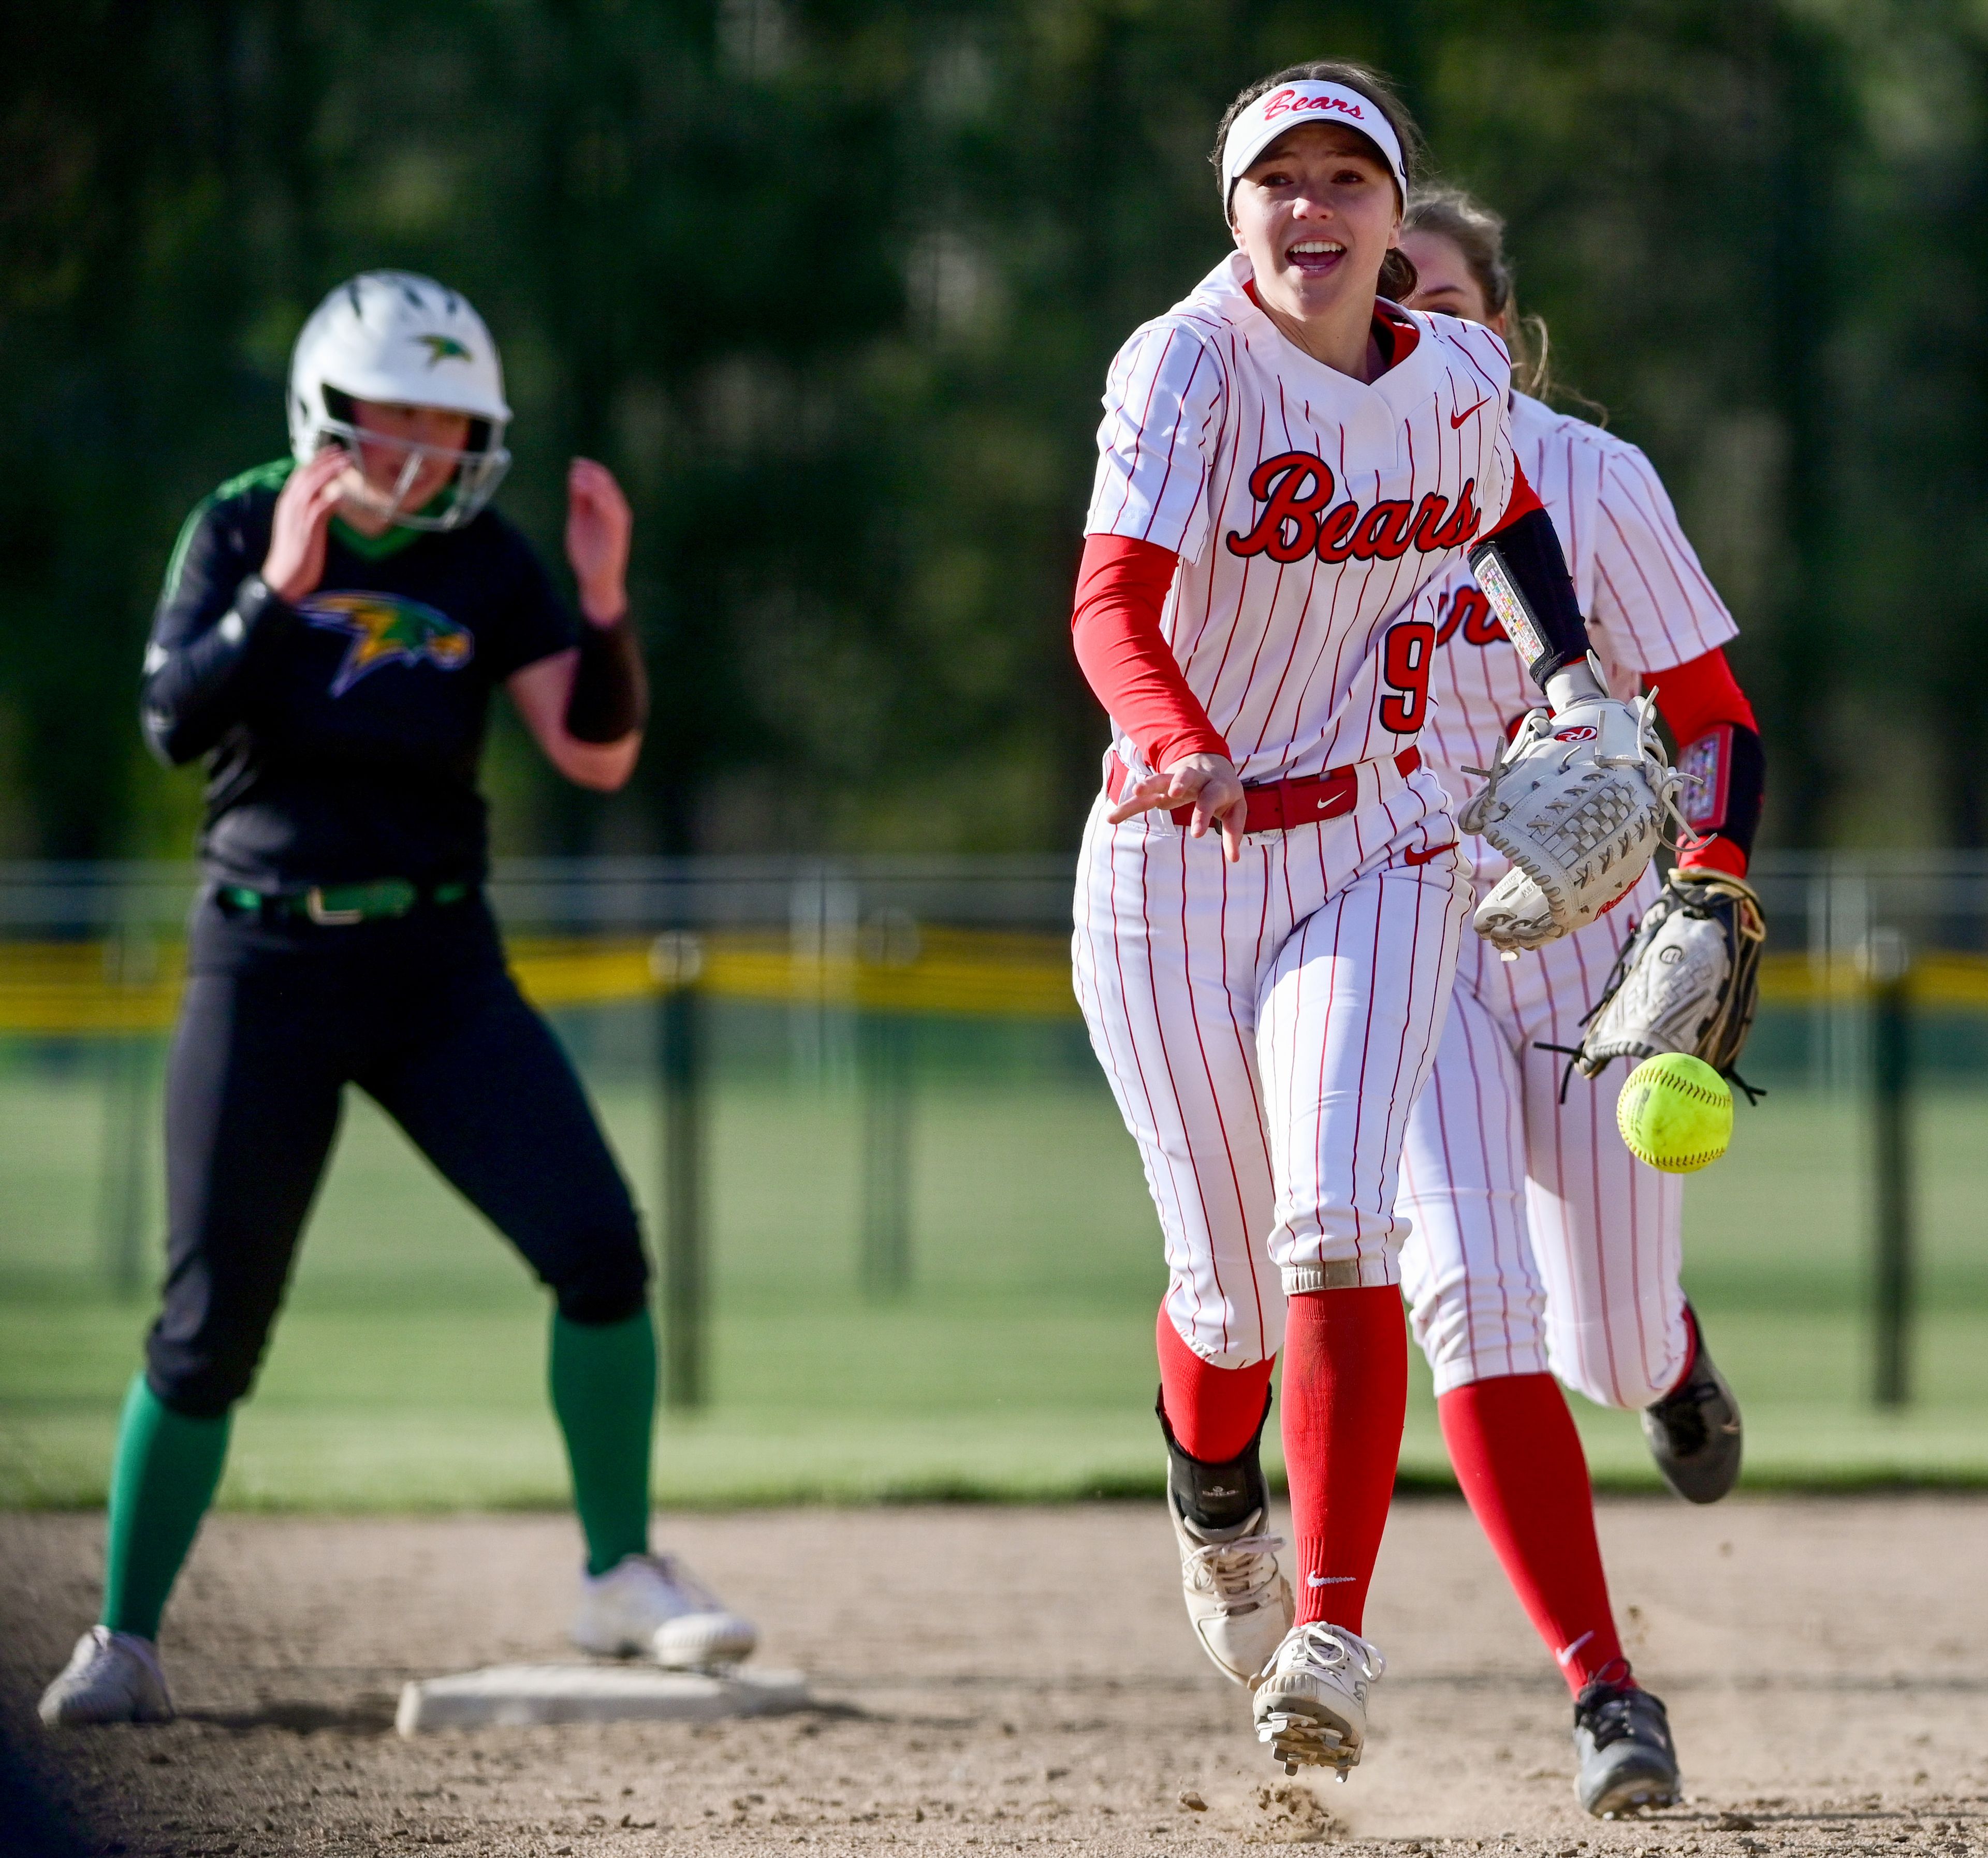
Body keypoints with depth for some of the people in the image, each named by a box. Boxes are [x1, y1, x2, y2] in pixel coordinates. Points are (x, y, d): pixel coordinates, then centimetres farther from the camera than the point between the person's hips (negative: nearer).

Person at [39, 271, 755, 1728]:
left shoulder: (487, 567, 3)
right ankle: (125, 1642, 10)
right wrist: (278, 592, -26)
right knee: (212, 1323, -4)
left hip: (441, 966, 2)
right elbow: (174, 723, -14)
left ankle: (622, 1580, 3)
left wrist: (607, 605, -18)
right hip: (267, 965, -2)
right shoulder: (240, 532, -1)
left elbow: (598, 757, -3)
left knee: (599, 1246, -12)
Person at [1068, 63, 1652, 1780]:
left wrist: (1576, 673, 11)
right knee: (1230, 1291, 4)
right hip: (1172, 865, -2)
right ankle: (1215, 1510, 39)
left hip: (1373, 859, 2)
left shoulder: (1460, 383, -2)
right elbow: (1113, 606, -30)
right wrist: (1183, 750, -49)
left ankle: (1332, 1637, -22)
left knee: (1333, 1229, -20)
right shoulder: (1190, 367, -16)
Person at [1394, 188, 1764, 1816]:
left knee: (1612, 1356, 5)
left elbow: (1712, 720, -6)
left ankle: (1669, 1352, 46)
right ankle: (1605, 1691, -19)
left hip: (1590, 933, 0)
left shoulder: (1587, 484, -8)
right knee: (1472, 1300, -21)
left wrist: (1713, 885, -22)